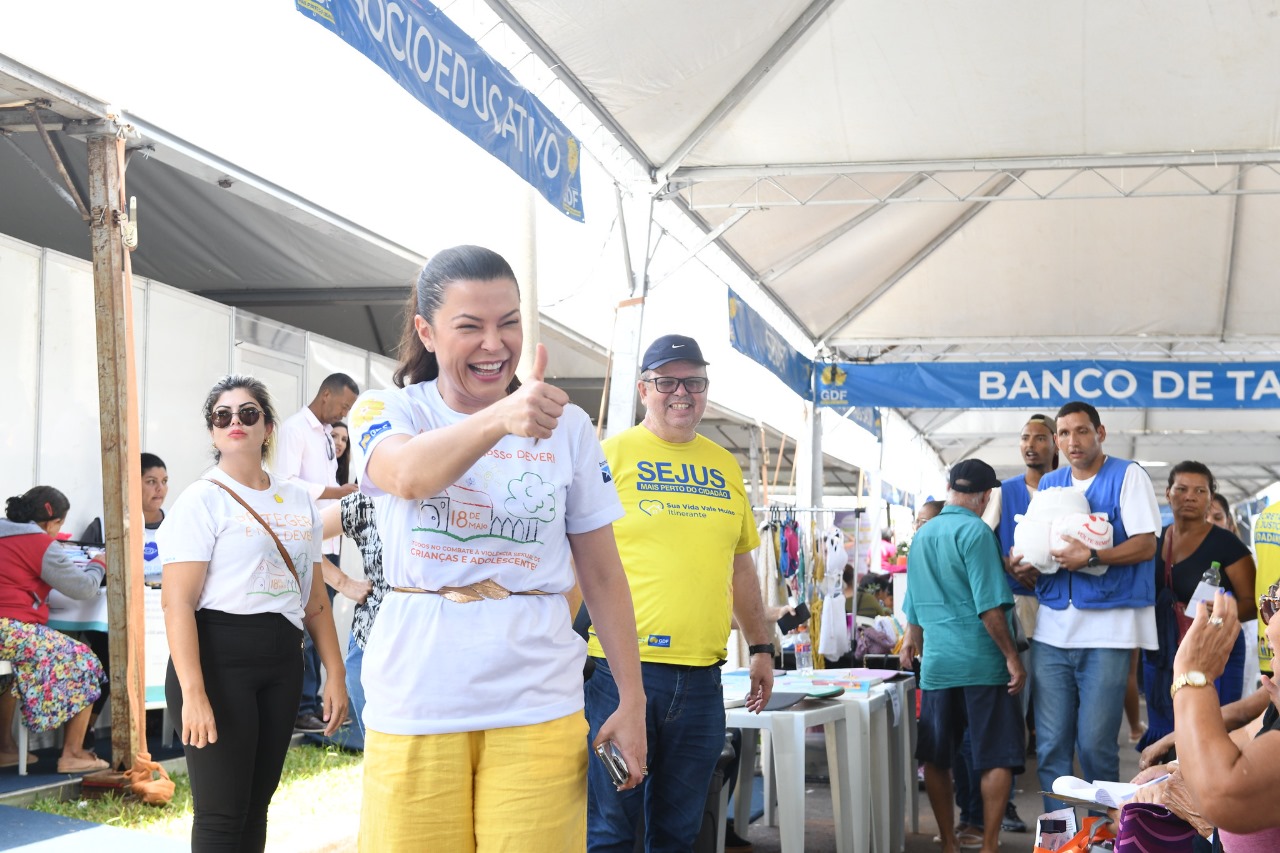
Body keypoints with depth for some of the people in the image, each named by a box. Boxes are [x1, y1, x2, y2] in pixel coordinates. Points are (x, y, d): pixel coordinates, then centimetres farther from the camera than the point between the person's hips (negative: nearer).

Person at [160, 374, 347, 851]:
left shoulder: (298, 502, 12)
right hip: (218, 655, -6)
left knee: (257, 803, 11)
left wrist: (335, 673, 11)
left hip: (282, 660, 6)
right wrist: (193, 693, -21)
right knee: (223, 814, -5)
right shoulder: (202, 499, -6)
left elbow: (315, 597, 17)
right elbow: (177, 602, -13)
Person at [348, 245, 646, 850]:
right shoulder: (386, 412, 0)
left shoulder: (568, 426, 5)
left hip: (538, 707, 1)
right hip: (414, 708, -1)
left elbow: (602, 573, 9)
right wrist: (502, 418, -43)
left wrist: (632, 700, 4)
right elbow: (409, 475, -25)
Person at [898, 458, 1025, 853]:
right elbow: (989, 605, -16)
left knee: (936, 758, 10)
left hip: (936, 663, 6)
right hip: (982, 662, -6)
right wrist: (1012, 658, -11)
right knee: (997, 758, 1)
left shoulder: (920, 536, 12)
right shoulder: (975, 532, -10)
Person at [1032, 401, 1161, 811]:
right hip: (1053, 627, 5)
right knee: (1051, 743, 4)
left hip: (1107, 627, -5)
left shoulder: (1128, 476, -1)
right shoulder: (1049, 484, 16)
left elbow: (1145, 545, -8)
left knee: (1095, 743, -5)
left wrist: (1090, 557, -21)